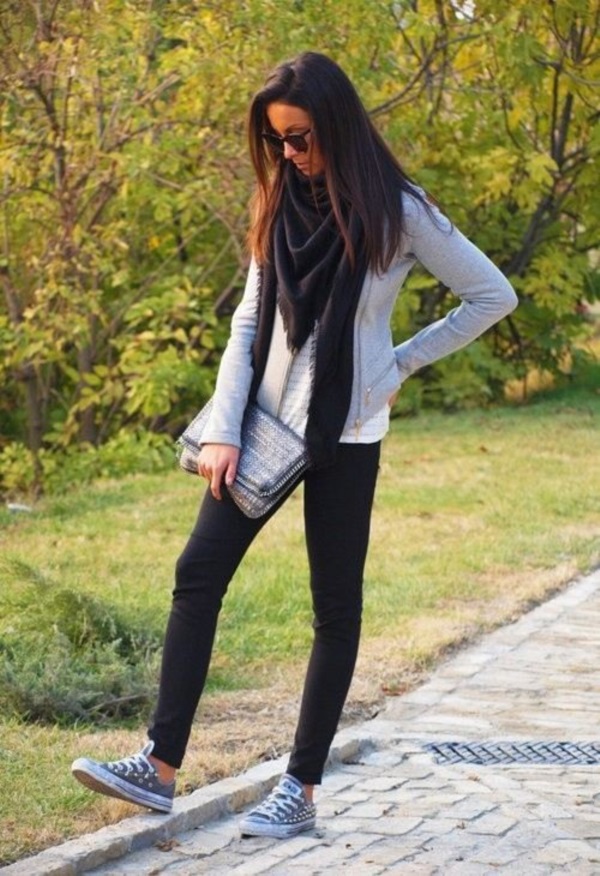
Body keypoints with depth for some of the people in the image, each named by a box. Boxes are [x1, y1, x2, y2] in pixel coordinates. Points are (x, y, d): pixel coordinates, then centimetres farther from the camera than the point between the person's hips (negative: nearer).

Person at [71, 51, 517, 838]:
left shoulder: (394, 213, -8)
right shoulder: (282, 207, 6)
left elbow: (494, 296, -3)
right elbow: (249, 322, 4)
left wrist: (402, 364, -2)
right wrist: (223, 430, -5)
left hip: (346, 435, -5)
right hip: (267, 419, 5)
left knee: (335, 606, 3)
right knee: (198, 574, -5)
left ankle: (301, 790, 8)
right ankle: (161, 767, -6)